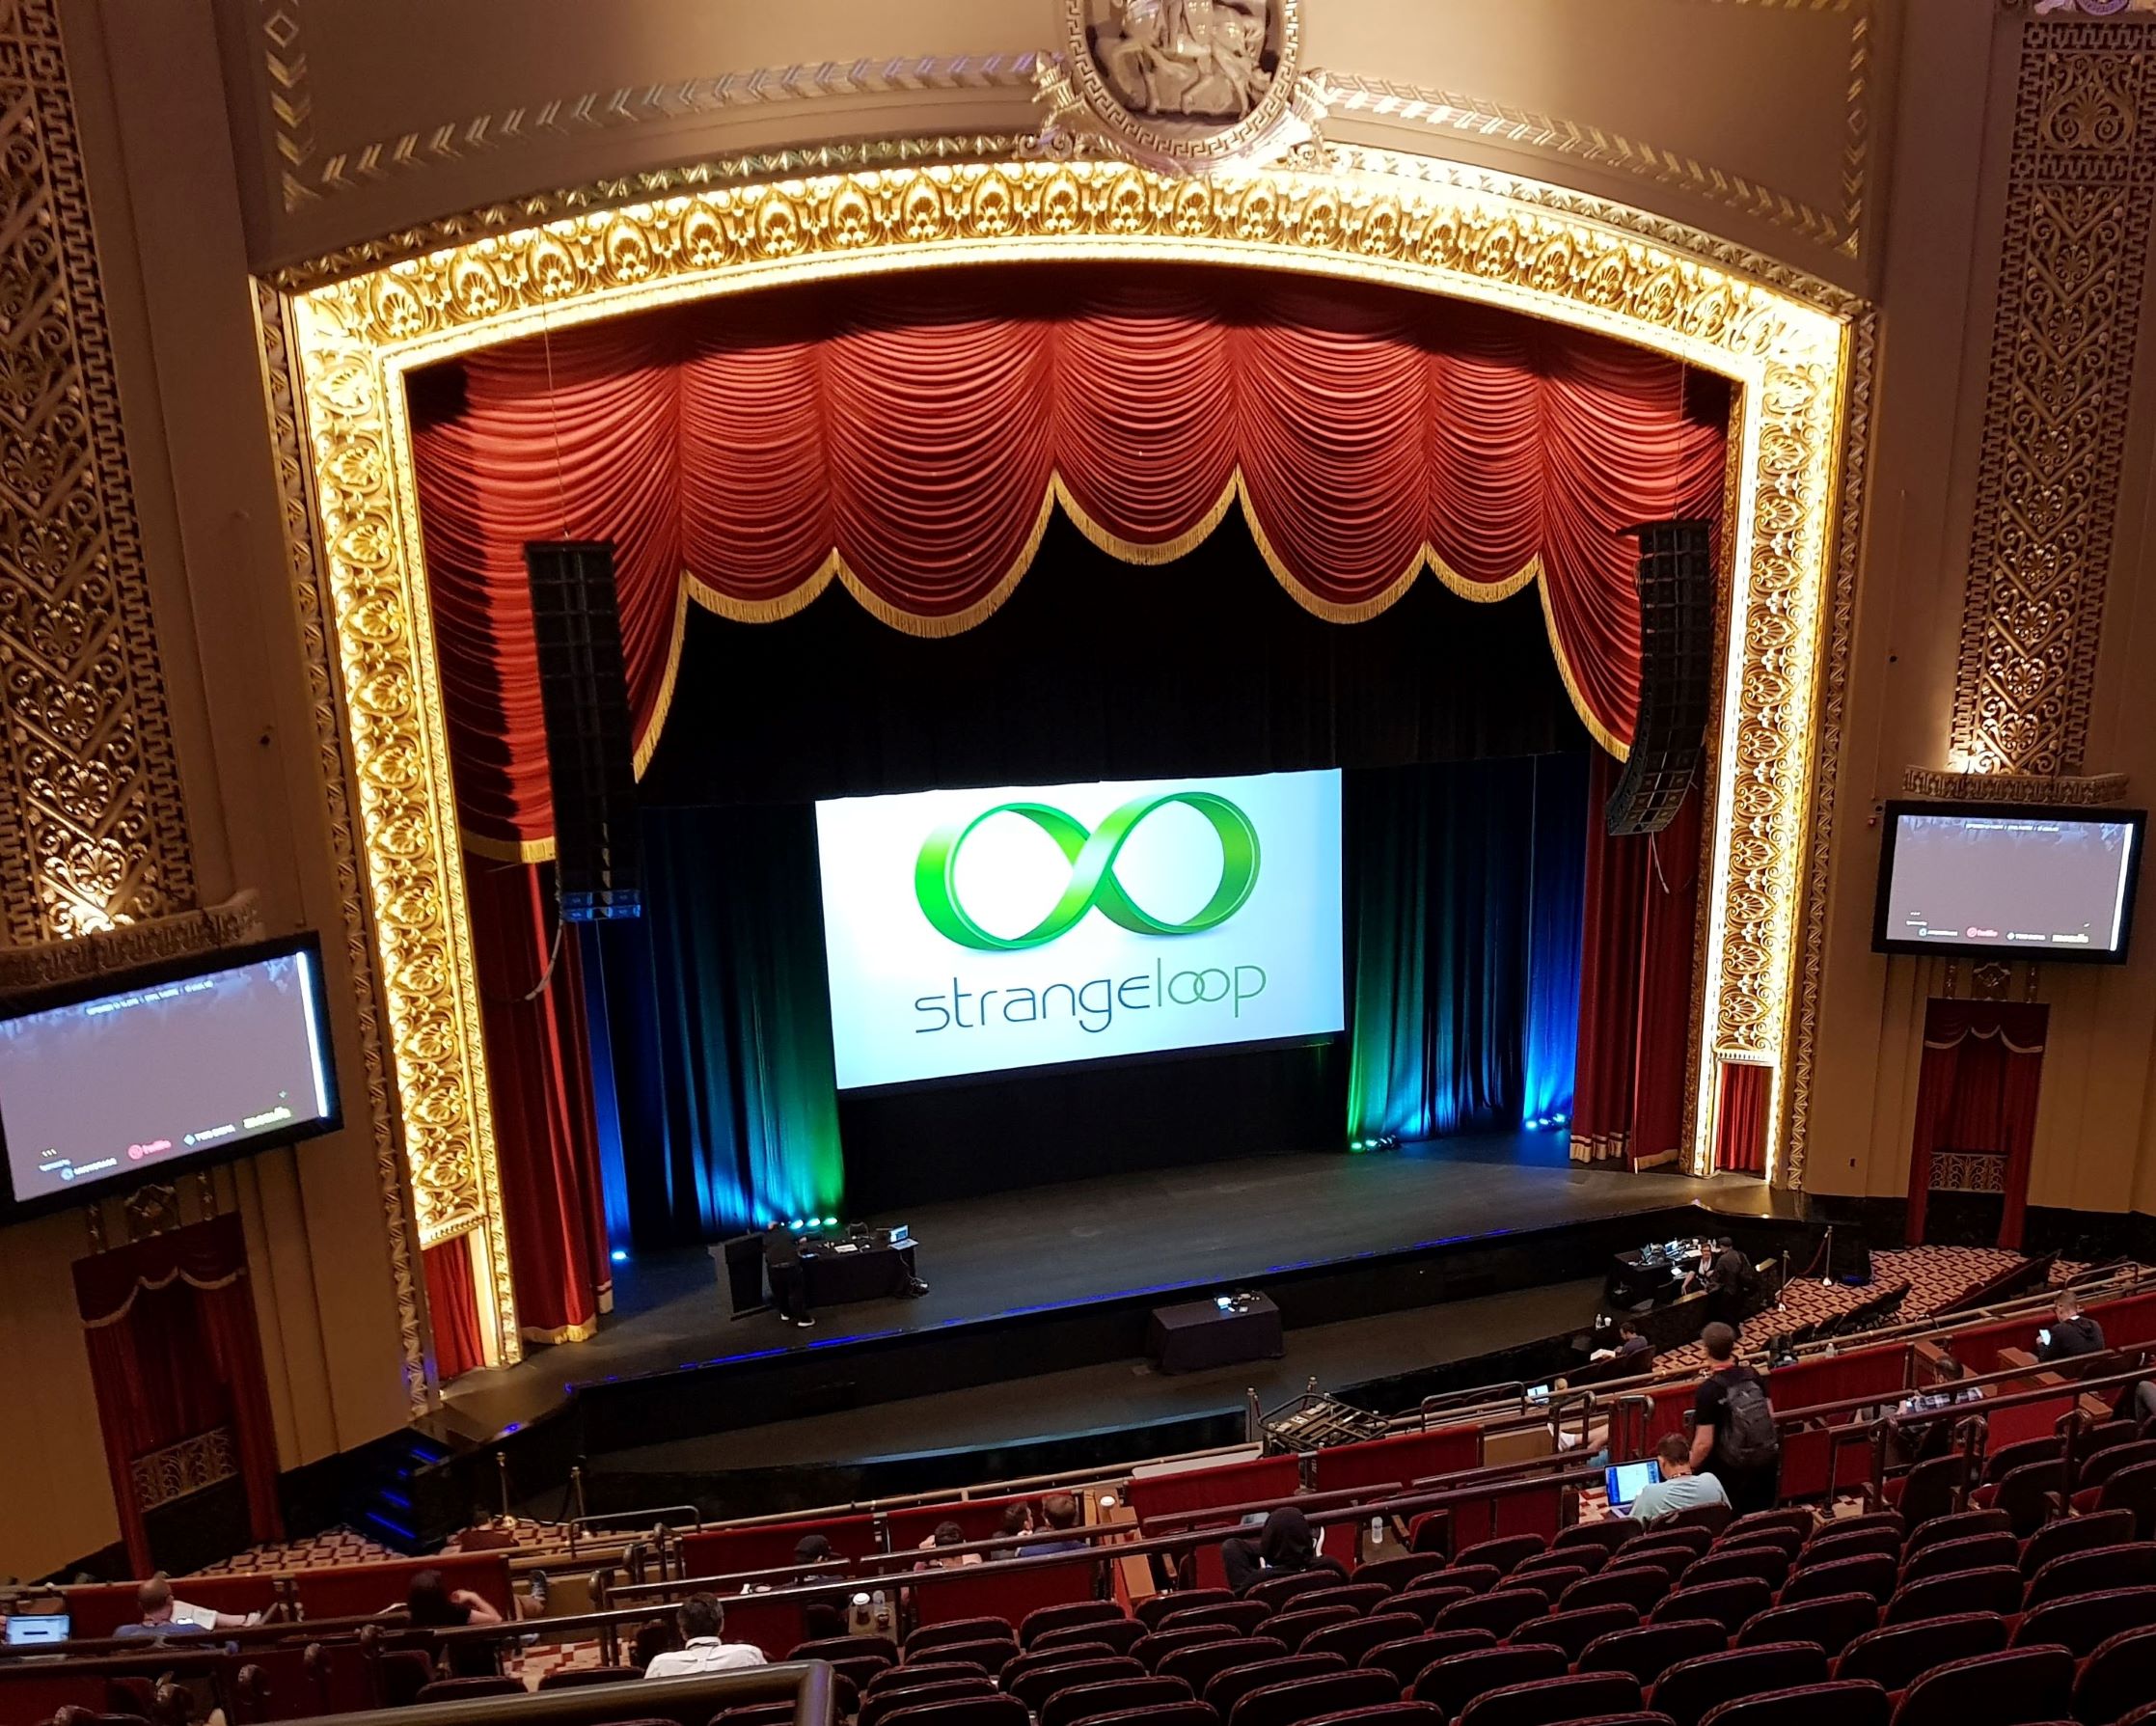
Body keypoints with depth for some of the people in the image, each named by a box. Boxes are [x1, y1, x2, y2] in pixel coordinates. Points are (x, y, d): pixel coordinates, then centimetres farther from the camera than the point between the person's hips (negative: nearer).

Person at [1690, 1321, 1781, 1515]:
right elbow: (1770, 1416, 5)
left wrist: (1689, 1470, -5)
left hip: (1731, 1470, -5)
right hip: (1767, 1461, 5)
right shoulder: (1753, 1375, -7)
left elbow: (1704, 1443, -22)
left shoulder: (1708, 1390, -23)